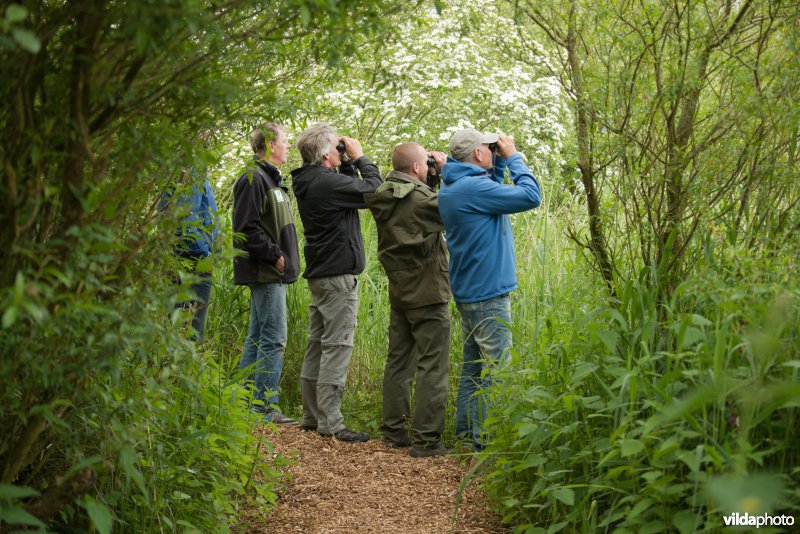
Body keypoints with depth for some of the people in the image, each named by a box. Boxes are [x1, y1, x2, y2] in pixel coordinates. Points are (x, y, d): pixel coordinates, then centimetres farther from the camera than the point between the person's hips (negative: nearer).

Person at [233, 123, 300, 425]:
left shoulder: (271, 180, 19)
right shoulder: (254, 179, -13)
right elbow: (246, 229, -20)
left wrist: (282, 257, 14)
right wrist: (275, 255, -17)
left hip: (271, 273, 11)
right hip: (265, 273, -11)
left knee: (257, 338, 13)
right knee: (274, 340, -10)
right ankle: (266, 406, -7)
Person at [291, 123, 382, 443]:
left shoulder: (307, 182, 11)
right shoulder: (327, 182, -20)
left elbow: (348, 189, 16)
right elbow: (374, 190, -15)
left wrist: (349, 165, 6)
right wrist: (360, 158, -3)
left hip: (319, 273, 10)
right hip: (338, 276, -10)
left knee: (318, 344, 13)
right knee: (337, 347, -8)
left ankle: (311, 416, 20)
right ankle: (330, 422, -7)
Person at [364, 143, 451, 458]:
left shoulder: (382, 199, 2)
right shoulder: (421, 199, -19)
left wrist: (435, 176, 7)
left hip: (398, 293, 8)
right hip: (428, 295, -8)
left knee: (398, 362, 14)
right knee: (432, 367, -3)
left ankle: (394, 431, 21)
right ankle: (425, 440, -3)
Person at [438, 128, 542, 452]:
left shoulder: (452, 188, 10)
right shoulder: (473, 187, -21)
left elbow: (495, 193, 22)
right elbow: (530, 196, -20)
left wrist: (501, 162, 10)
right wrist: (513, 157, -8)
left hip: (470, 291, 10)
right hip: (488, 292, -10)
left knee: (474, 365, 17)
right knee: (497, 369, -5)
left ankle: (466, 431, 23)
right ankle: (486, 438, -3)